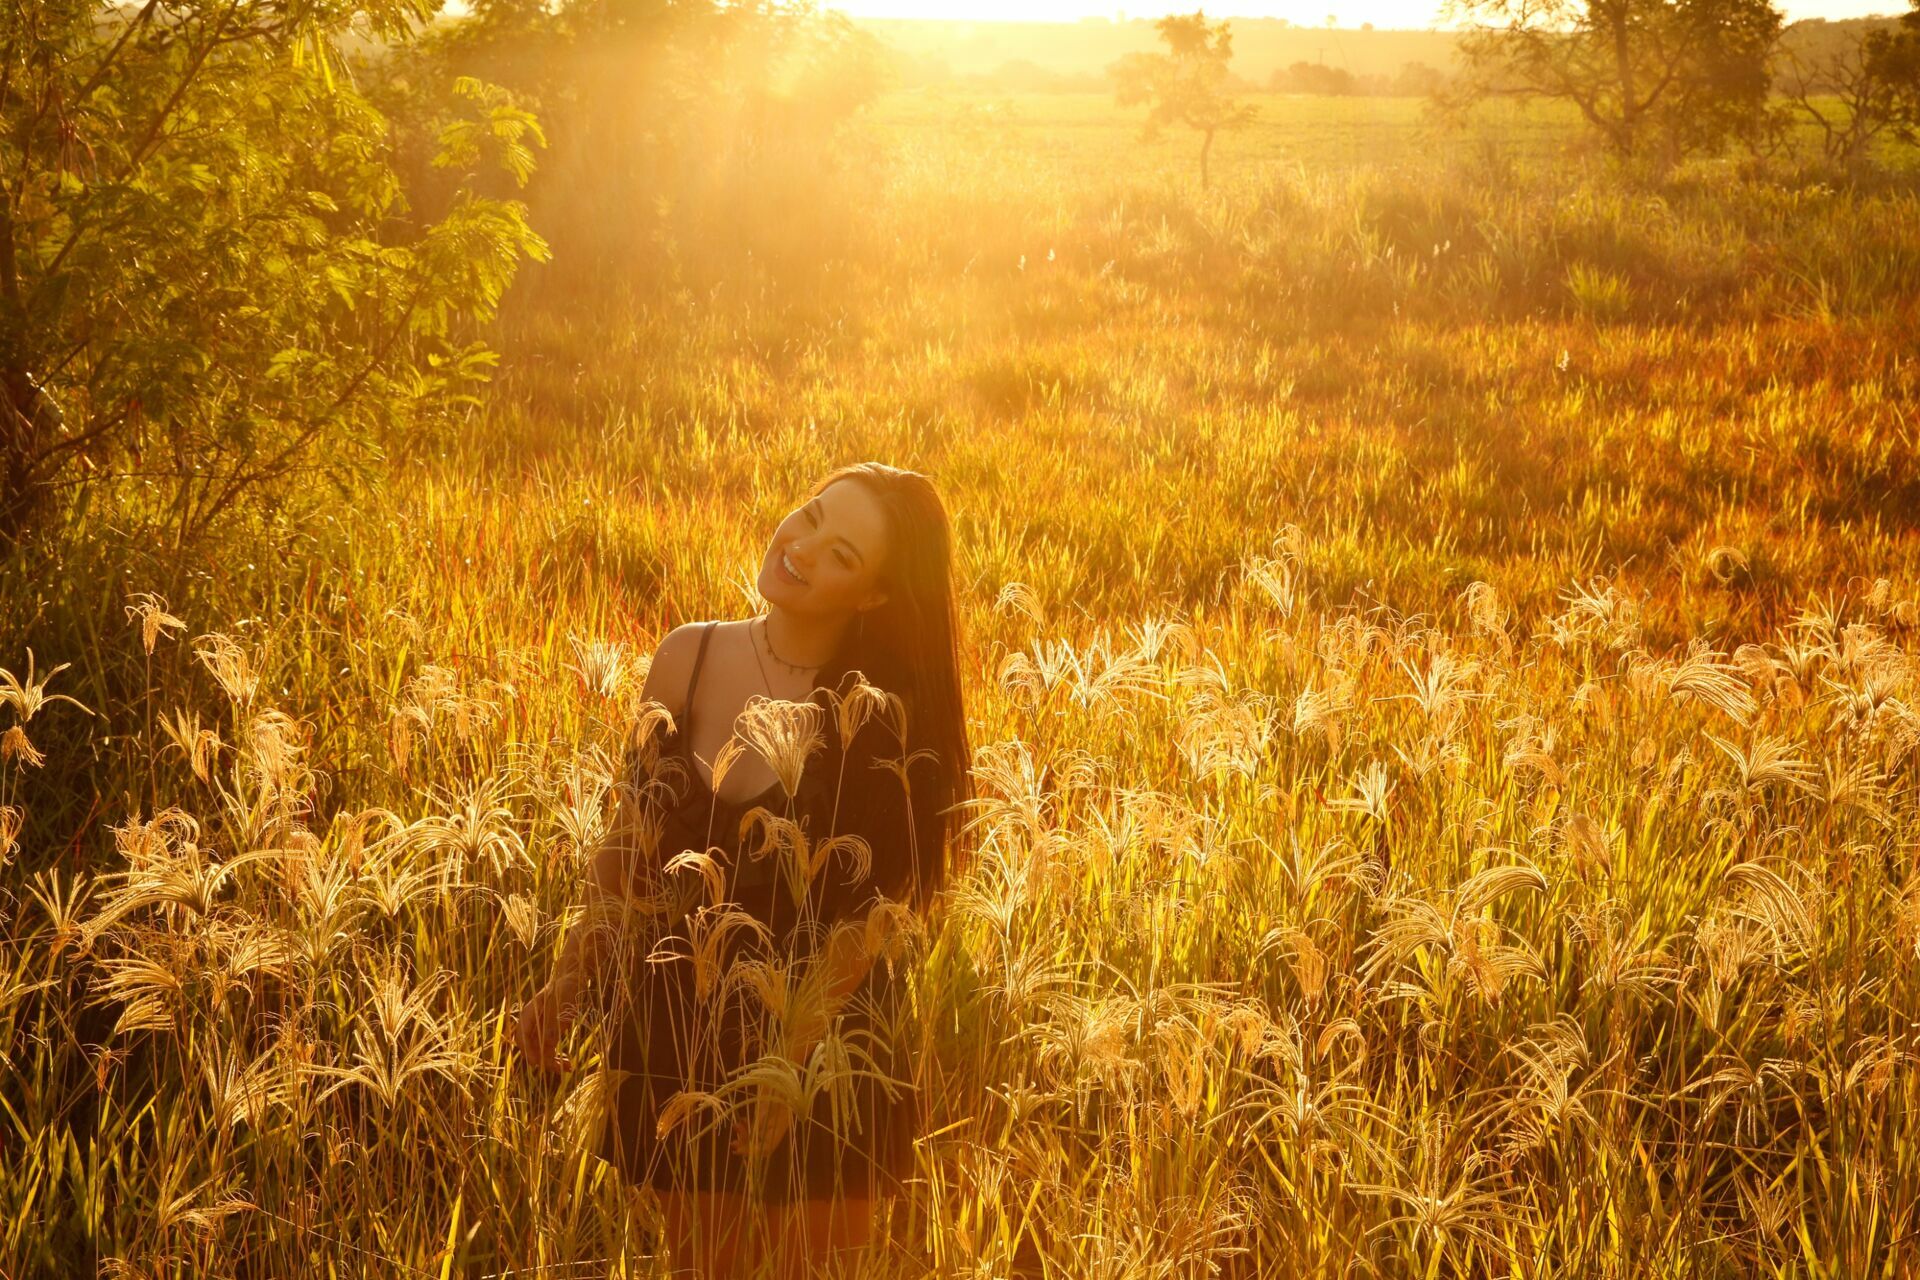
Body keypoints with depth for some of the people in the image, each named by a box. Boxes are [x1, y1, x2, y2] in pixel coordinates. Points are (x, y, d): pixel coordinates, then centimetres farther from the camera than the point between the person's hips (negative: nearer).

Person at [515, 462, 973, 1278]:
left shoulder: (878, 719, -17)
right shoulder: (687, 657, -6)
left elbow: (871, 913, -15)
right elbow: (632, 838, 5)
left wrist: (786, 1061, -19)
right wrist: (567, 983, 9)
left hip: (817, 1043, -3)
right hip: (681, 1028, 4)